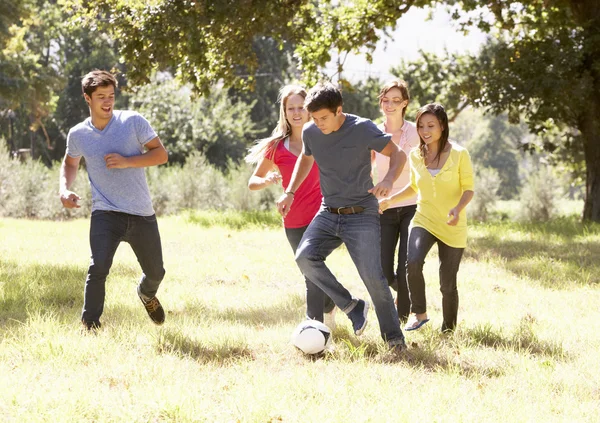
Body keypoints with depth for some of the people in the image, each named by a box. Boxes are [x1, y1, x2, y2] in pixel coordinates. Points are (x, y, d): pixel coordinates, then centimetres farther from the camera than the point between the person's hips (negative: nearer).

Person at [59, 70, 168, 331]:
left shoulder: (133, 122, -4)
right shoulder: (78, 135, 2)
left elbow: (161, 154, -3)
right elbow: (70, 163, 22)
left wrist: (127, 162, -17)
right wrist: (65, 190, 3)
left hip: (142, 214, 1)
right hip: (105, 213, -1)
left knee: (155, 272, 13)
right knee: (98, 268, -23)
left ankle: (147, 294, 50)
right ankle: (90, 327, -11)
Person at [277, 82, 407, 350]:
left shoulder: (362, 129, -14)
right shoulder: (310, 133, 0)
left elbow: (397, 154, -5)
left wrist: (388, 180, -26)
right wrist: (290, 192, 11)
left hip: (362, 216, -5)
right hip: (328, 214, 5)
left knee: (373, 277, -14)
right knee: (305, 257, -20)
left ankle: (394, 338, 3)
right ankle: (352, 307, -5)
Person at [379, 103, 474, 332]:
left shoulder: (459, 154, -11)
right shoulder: (415, 155, 1)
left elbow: (468, 189, -7)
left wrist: (458, 208, -26)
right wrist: (390, 200, 9)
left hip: (452, 227, -2)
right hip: (423, 220, 2)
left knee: (447, 285, 2)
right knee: (413, 262, -27)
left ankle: (448, 331, 21)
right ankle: (419, 313, -10)